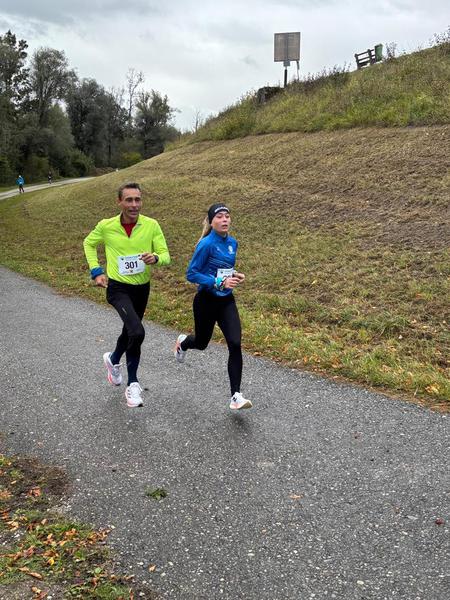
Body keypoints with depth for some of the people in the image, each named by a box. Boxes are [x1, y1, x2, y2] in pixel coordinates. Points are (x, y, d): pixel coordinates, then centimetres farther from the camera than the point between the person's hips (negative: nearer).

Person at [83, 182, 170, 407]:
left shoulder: (151, 225, -10)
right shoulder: (106, 226, -10)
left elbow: (165, 255, -9)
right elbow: (88, 243, 9)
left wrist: (155, 258, -32)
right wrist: (96, 271, 0)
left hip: (142, 288, 4)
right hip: (118, 288, -3)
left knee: (130, 332, 22)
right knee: (137, 332, -24)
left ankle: (113, 359, 53)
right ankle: (132, 384, -1)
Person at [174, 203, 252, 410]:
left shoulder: (232, 243, 4)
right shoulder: (206, 244, -16)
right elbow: (191, 274, -17)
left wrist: (235, 276, 0)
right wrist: (219, 282, -24)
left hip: (227, 301, 5)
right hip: (206, 301, -4)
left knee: (235, 345, -11)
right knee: (201, 342, 16)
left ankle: (236, 396, -6)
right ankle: (183, 342, 56)